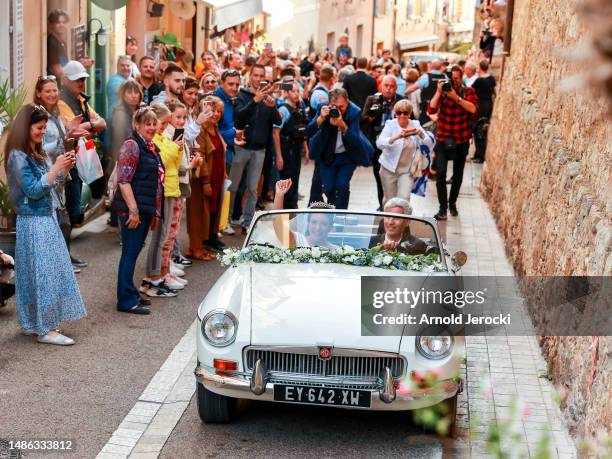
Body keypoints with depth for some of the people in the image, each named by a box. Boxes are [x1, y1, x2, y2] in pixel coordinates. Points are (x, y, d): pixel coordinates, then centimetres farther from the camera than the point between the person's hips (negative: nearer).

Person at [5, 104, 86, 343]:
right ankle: (46, 329, -3)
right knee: (44, 273, -7)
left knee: (35, 273, 13)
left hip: (46, 218, 9)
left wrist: (66, 168, 0)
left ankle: (32, 323, 22)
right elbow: (33, 190, -19)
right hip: (33, 222, -9)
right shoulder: (18, 157, -14)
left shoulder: (36, 154, 11)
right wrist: (56, 166, -20)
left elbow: (53, 184, 16)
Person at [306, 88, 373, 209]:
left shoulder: (354, 112, -22)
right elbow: (309, 132, -21)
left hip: (348, 155, -2)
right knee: (328, 187, 2)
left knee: (342, 185, -15)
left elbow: (354, 140, -28)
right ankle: (332, 206, 33)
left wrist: (342, 125, -44)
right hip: (327, 154, 2)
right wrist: (321, 118, -37)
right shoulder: (324, 109, -17)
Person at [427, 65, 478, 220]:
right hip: (443, 139, 0)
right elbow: (431, 110, -12)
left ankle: (452, 203, 33)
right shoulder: (442, 91, 1)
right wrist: (439, 92, -19)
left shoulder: (468, 92, -1)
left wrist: (456, 97, -23)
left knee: (458, 175, 13)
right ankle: (442, 208, -6)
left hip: (461, 141, 1)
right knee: (441, 174, -12)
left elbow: (473, 109, -19)